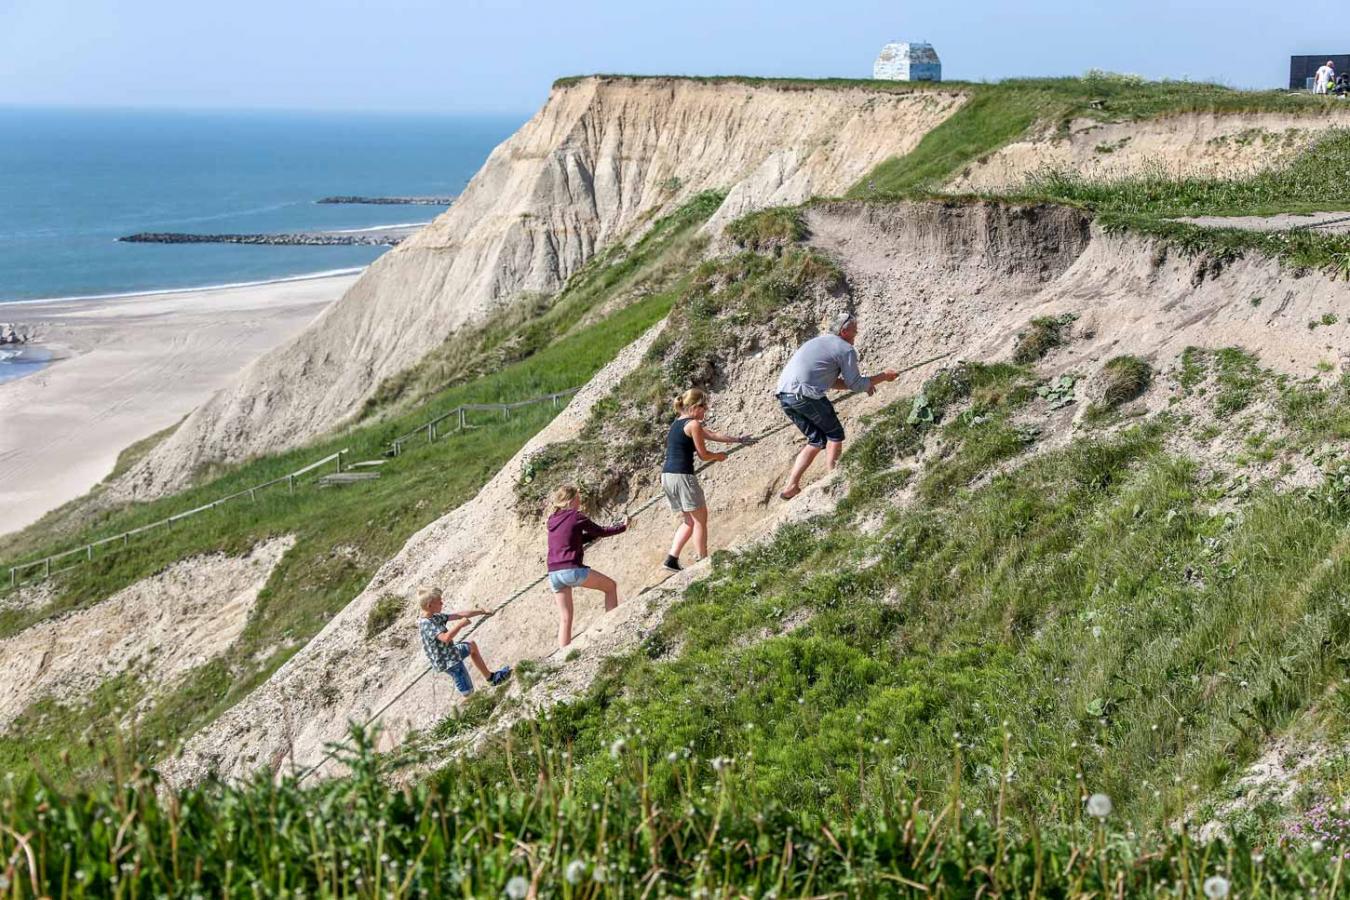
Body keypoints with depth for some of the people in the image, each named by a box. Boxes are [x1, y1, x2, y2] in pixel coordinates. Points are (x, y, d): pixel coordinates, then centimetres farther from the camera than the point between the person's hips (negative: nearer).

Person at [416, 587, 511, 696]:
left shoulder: (436, 617, 1)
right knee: (468, 692, -11)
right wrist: (460, 624, -28)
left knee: (471, 646, 32)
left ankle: (490, 677, 44)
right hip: (448, 662, -10)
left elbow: (459, 614, 7)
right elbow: (446, 638, -41)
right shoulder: (426, 625, -28)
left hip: (451, 651, 10)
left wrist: (481, 612, 9)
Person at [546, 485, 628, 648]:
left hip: (554, 574, 6)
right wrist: (623, 526, 22)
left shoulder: (552, 520, 16)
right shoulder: (576, 516, -3)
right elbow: (601, 532, 8)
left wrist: (592, 536, 26)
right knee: (611, 586, 13)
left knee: (565, 619, 11)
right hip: (572, 570, -6)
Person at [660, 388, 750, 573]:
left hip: (667, 475, 9)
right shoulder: (693, 424, -8)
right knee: (700, 520, 4)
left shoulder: (677, 423, 20)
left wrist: (738, 439, 28)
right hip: (682, 476, -9)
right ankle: (702, 561, 4)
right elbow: (703, 455, -5)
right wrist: (719, 456, 16)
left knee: (689, 521, 17)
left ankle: (672, 558, 7)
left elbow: (711, 434, 26)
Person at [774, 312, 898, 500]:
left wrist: (863, 383, 29)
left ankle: (791, 487, 12)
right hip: (805, 393, -8)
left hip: (784, 396, 8)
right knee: (835, 435, 11)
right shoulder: (846, 349, 2)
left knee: (817, 440, 19)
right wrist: (883, 376, 16)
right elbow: (855, 384, 4)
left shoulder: (818, 342, 29)